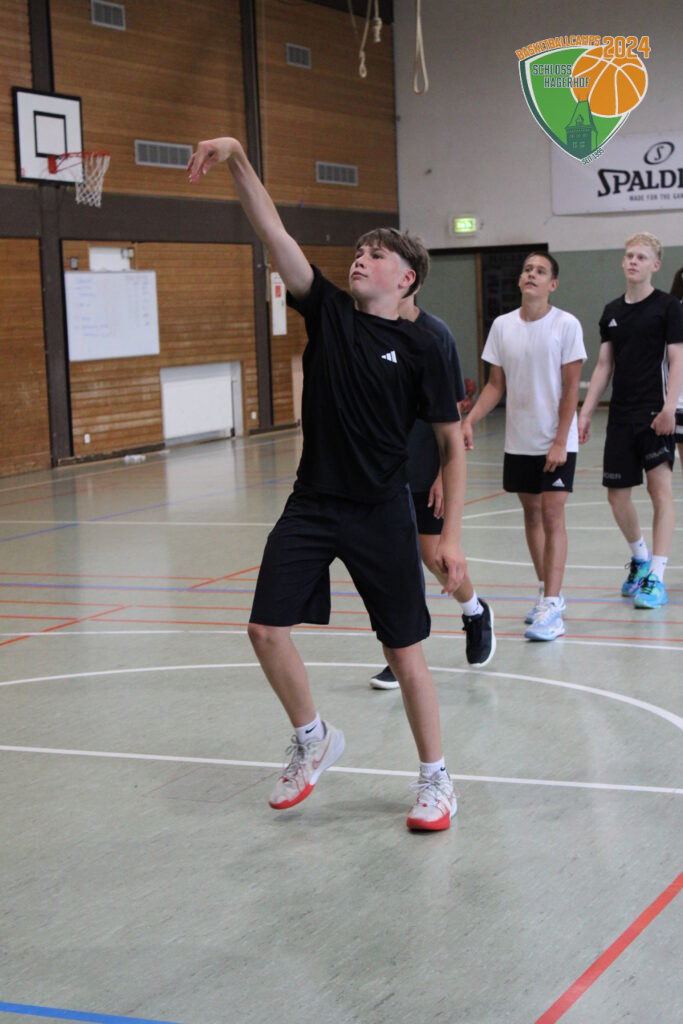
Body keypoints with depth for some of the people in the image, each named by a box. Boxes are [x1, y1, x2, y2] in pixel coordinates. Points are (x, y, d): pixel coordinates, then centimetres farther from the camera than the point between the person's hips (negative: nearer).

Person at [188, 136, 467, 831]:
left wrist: (450, 535, -7)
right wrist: (237, 159, -19)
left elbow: (452, 443, -1)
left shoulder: (420, 349, -4)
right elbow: (273, 232, -6)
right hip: (312, 505, 4)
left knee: (404, 652, 1)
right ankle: (312, 740, 22)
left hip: (382, 514, -3)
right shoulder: (327, 310, 4)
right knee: (266, 627, -3)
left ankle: (435, 779, 20)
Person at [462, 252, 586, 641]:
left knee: (552, 514, -9)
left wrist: (560, 441, -14)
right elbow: (496, 384, 9)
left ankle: (551, 608, -10)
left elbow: (571, 387, -9)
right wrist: (470, 421, -4)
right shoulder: (502, 325, 4)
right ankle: (548, 592, 26)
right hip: (519, 442, 5)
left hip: (556, 442, -5)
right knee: (531, 513, 12)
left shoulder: (566, 325, -8)